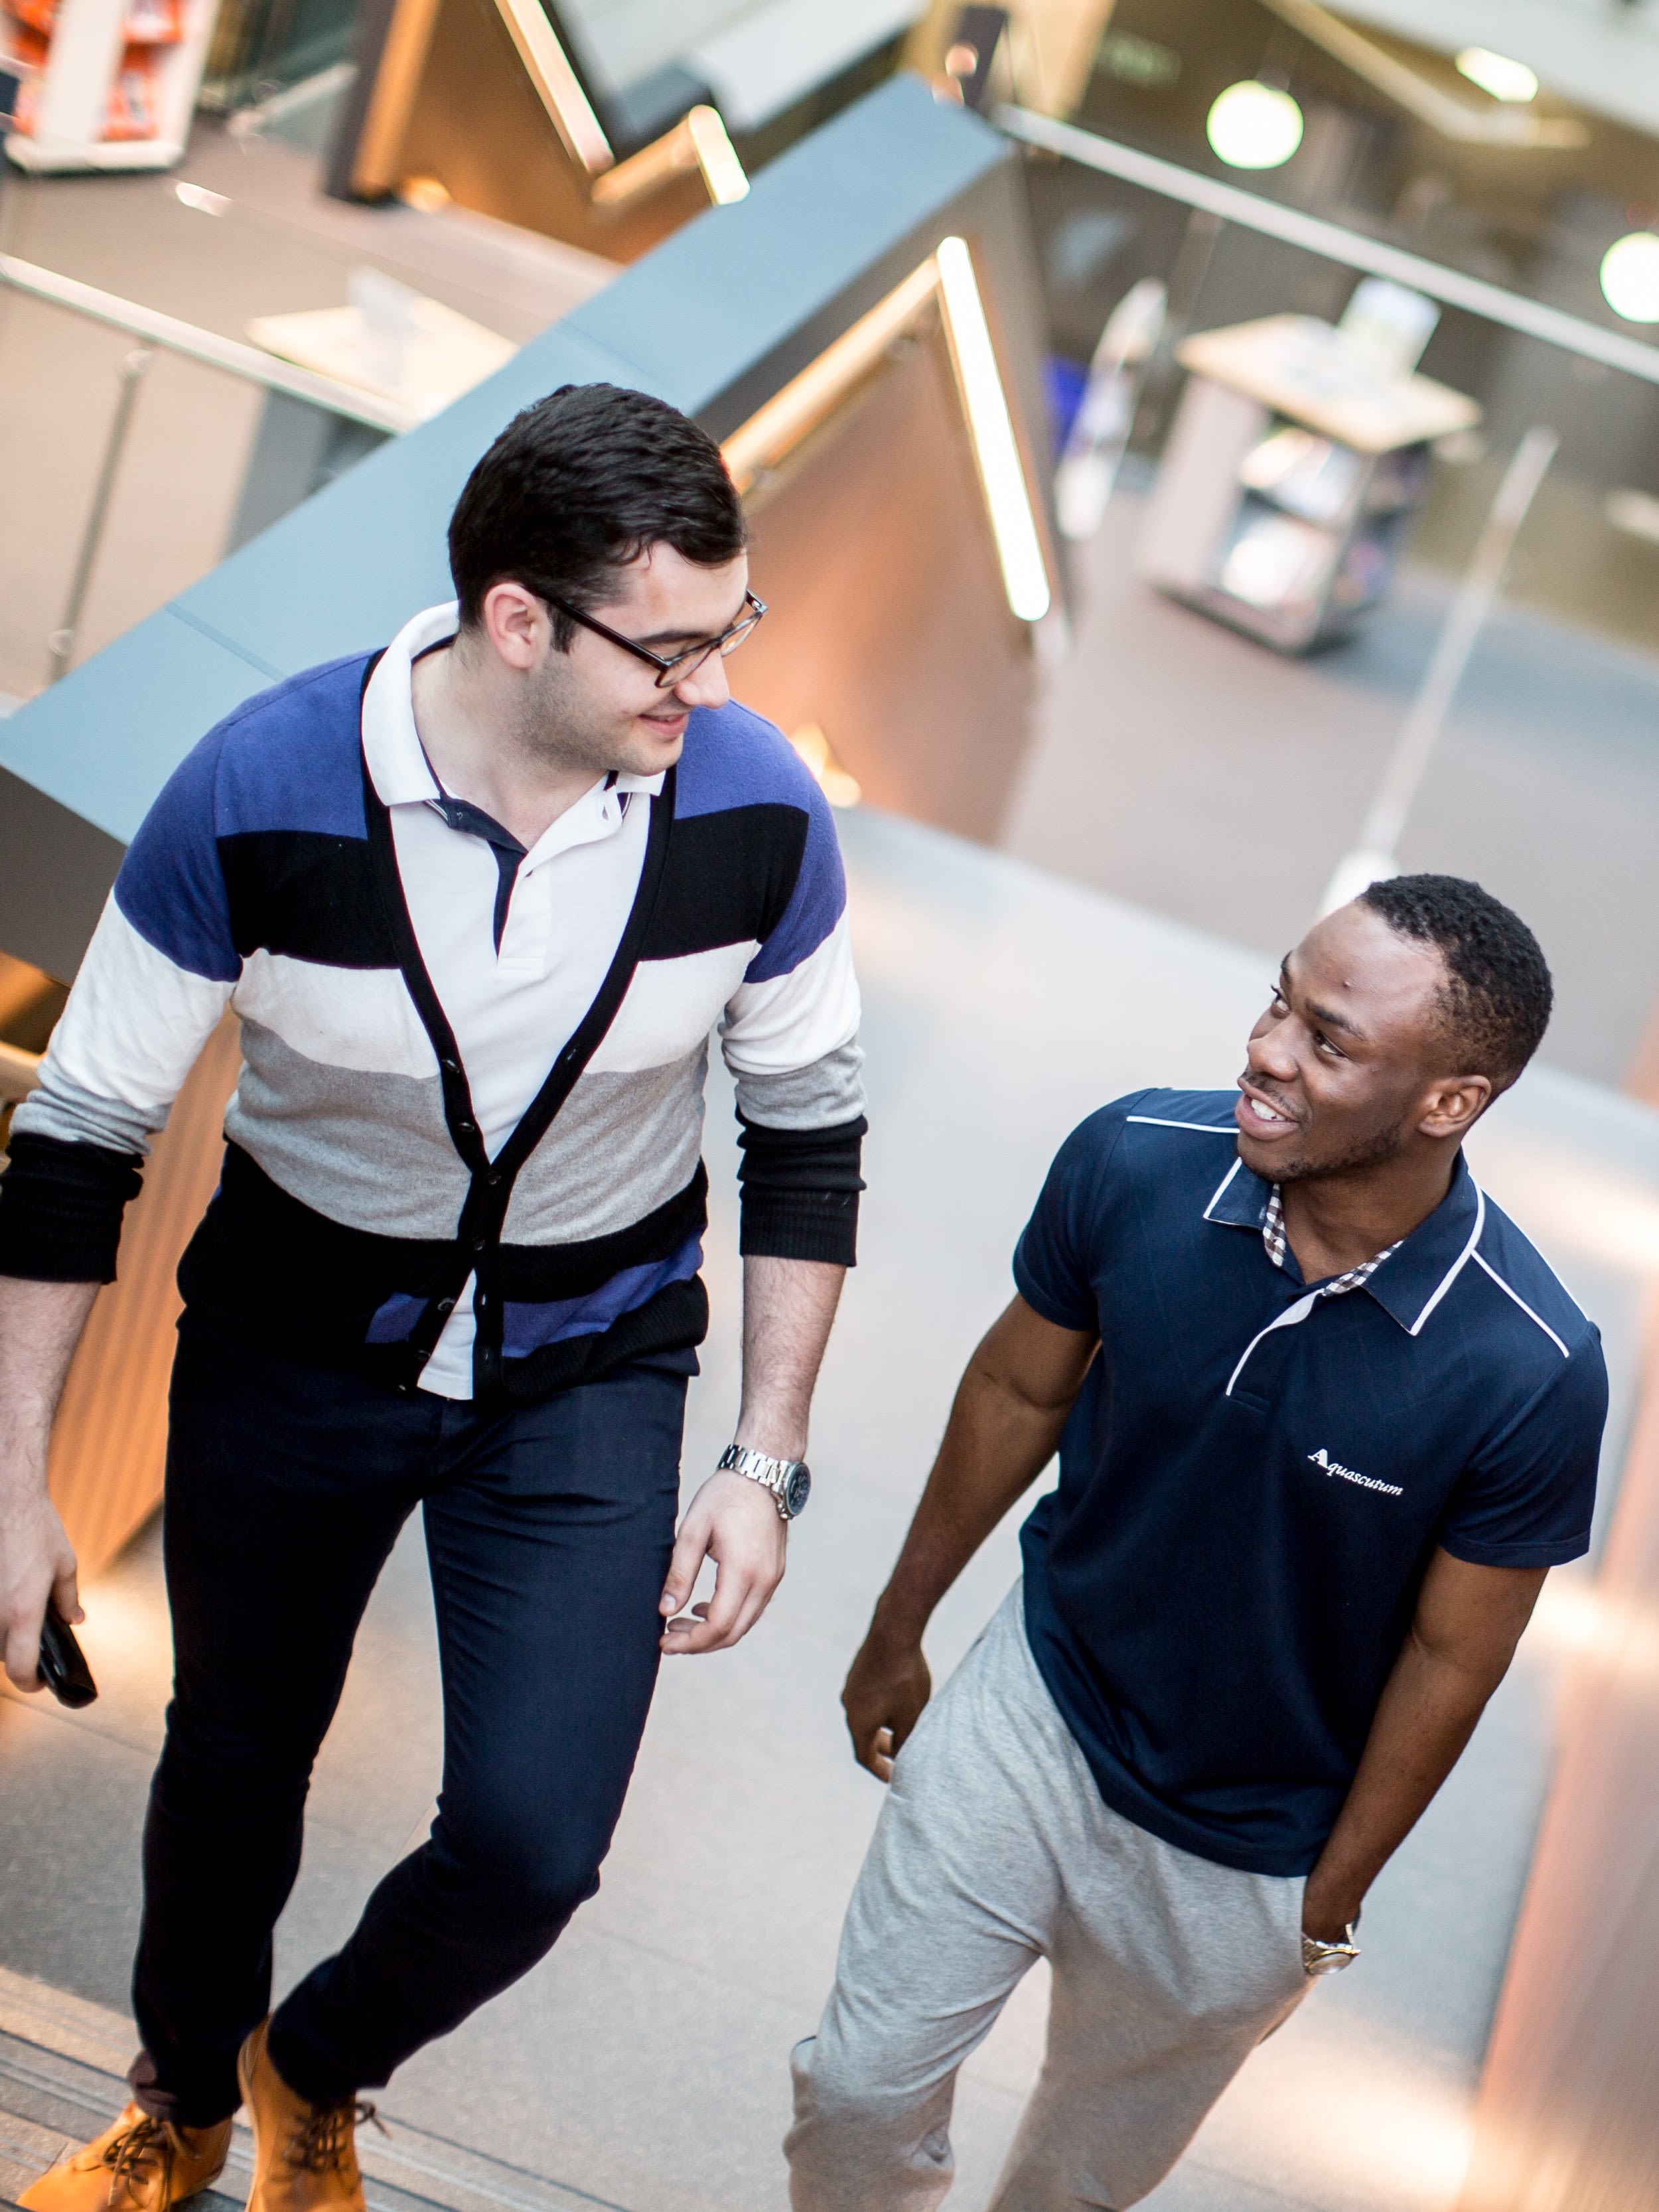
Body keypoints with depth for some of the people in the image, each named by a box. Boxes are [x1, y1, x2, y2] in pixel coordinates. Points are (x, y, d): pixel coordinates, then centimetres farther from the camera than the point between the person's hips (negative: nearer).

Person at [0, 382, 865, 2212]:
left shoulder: (755, 809, -21)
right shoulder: (257, 794, -25)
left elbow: (808, 1131, -4)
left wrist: (765, 1461, -7)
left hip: (589, 1373, 1)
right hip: (293, 1345, 0)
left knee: (529, 1851, -6)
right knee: (230, 1773, 18)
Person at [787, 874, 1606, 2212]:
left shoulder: (1530, 1371, -30)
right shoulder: (1135, 1162, -22)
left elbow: (1450, 1659, -14)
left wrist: (1333, 1900, -2)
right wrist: (898, 1630, 9)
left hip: (1240, 1855, -1)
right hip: (1032, 1717, 2)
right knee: (862, 2089, 13)